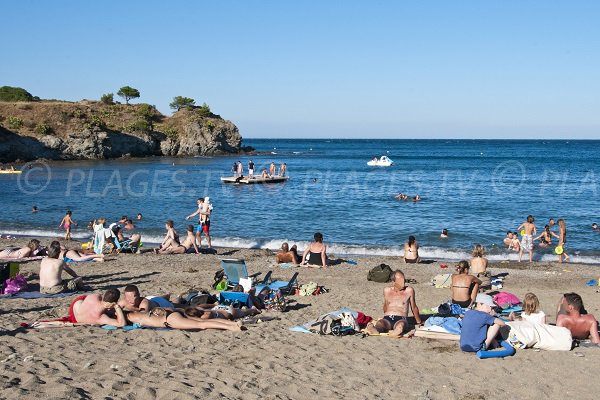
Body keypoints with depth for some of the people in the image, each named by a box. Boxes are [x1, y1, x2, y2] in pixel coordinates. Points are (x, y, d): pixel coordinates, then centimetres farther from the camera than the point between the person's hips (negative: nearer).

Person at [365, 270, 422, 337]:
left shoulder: (409, 290, 9)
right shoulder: (387, 290, 15)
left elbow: (414, 308, 21)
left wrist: (419, 322, 29)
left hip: (401, 319, -2)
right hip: (387, 319, 2)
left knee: (401, 324, -40)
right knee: (379, 323, -35)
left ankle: (396, 332, -71)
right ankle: (374, 330, -66)